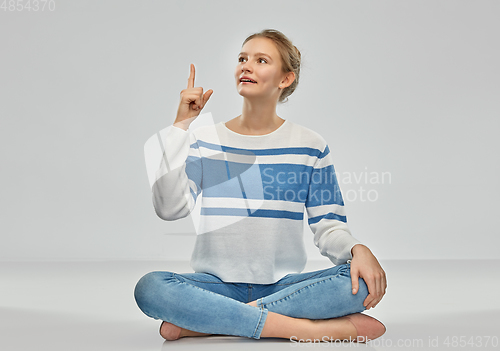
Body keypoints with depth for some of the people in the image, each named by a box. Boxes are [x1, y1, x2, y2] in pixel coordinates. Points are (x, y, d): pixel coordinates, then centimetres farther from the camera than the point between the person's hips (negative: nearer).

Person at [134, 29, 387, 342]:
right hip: (218, 284, 0)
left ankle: (206, 322, -23)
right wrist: (181, 126, -10)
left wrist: (357, 249, -21)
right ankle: (309, 328, -27)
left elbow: (329, 227, 2)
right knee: (149, 288, -30)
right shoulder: (205, 140, 5)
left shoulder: (310, 146, 4)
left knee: (363, 283, -28)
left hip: (284, 285, 1)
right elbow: (170, 209, -9)